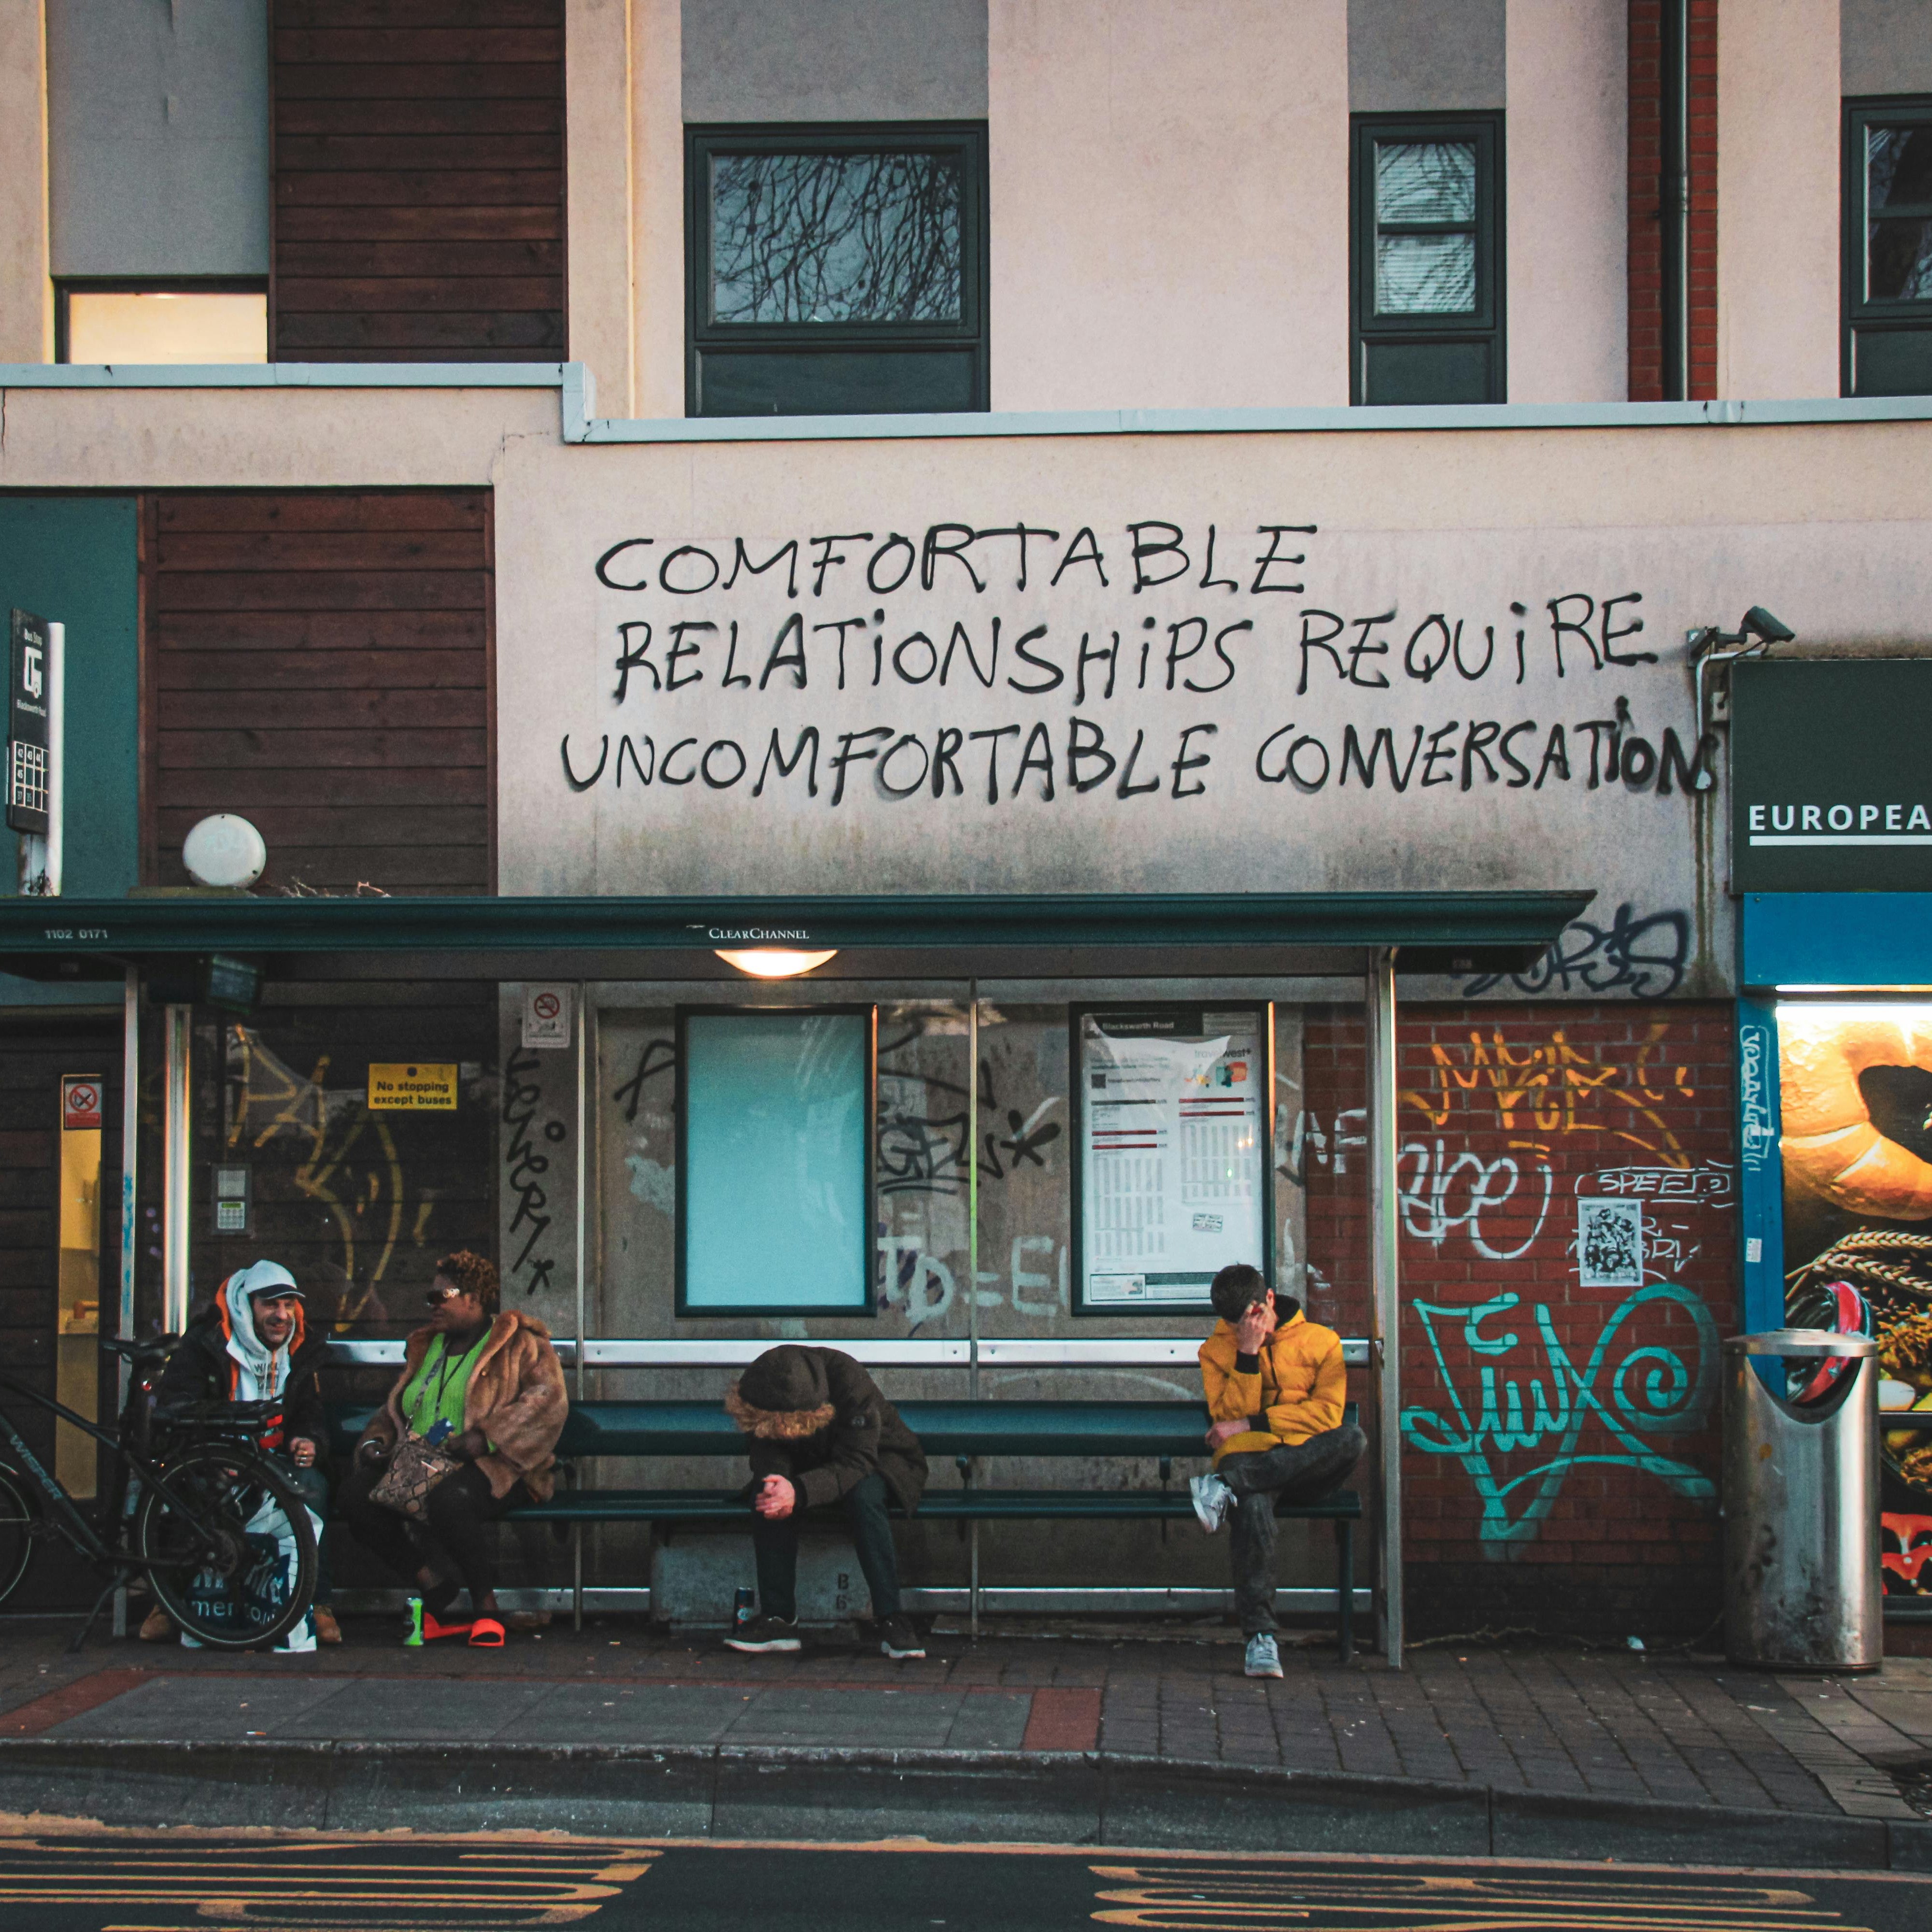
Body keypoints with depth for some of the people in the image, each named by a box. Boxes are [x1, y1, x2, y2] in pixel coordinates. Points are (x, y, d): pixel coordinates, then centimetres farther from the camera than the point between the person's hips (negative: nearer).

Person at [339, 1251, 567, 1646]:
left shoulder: (518, 1344, 3)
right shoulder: (426, 1347, 24)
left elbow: (547, 1401, -13)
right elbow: (394, 1410, 31)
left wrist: (485, 1439, -23)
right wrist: (376, 1440, 7)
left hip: (494, 1468, -6)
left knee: (449, 1500, -39)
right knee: (356, 1492, -20)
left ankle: (486, 1606, -20)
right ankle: (433, 1585, -14)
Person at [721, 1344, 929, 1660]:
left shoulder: (850, 1382, -35)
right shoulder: (767, 1402, -21)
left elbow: (856, 1463, -38)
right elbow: (770, 1455, -19)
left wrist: (799, 1492, -53)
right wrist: (776, 1484, -45)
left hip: (879, 1461, -4)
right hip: (811, 1466, 4)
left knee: (863, 1494, -37)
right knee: (766, 1496, -26)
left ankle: (891, 1620, -32)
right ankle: (778, 1618, -20)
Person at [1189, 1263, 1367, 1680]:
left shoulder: (1321, 1342, 8)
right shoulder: (1217, 1351, 10)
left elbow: (1327, 1413, -5)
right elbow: (1230, 1417, -4)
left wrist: (1251, 1424, -9)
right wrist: (1248, 1353, -12)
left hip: (1306, 1467, 1)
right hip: (1247, 1458, -1)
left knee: (1353, 1439, -34)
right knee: (1254, 1504, -39)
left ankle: (1225, 1487, -37)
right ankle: (1260, 1637, -42)